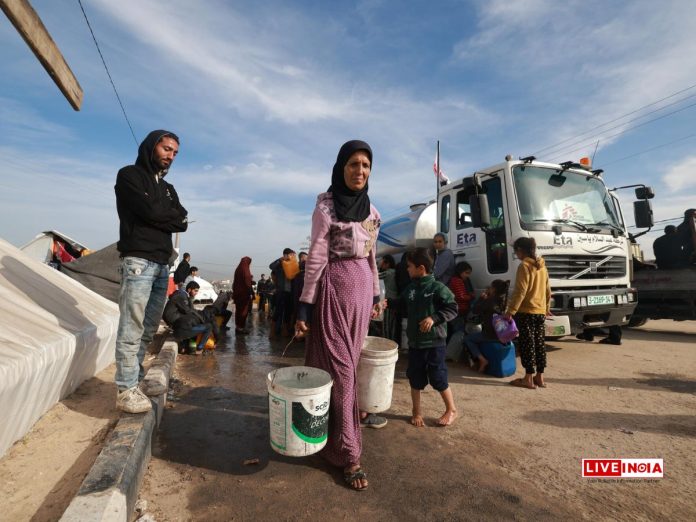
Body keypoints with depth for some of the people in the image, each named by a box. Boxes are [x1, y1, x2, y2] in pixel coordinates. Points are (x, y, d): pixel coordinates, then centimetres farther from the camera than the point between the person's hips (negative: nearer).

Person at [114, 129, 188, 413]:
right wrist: (171, 215, 4)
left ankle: (135, 376, 16)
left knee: (149, 329, 7)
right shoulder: (129, 175, 3)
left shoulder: (167, 187, 24)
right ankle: (126, 389, -4)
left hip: (163, 264, 7)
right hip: (138, 261, -7)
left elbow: (183, 221, 11)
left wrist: (160, 217, -3)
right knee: (132, 328, -8)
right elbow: (150, 211, -12)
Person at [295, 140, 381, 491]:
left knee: (349, 360, 16)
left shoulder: (370, 208, 12)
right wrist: (304, 307, -12)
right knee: (340, 365, -2)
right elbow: (315, 259, -10)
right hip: (335, 287, -7)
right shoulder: (326, 206, -7)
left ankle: (334, 430, 38)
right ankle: (348, 454, 10)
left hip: (362, 287, 7)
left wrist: (375, 294, 17)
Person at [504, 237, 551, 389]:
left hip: (526, 312, -8)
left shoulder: (524, 266, -14)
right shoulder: (542, 266, 11)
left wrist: (510, 311, -17)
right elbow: (548, 290, 18)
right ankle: (539, 377, 19)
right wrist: (547, 307, 29)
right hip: (540, 311, 8)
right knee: (539, 343, 11)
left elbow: (520, 292, -20)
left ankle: (528, 379, 3)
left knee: (527, 344, -2)